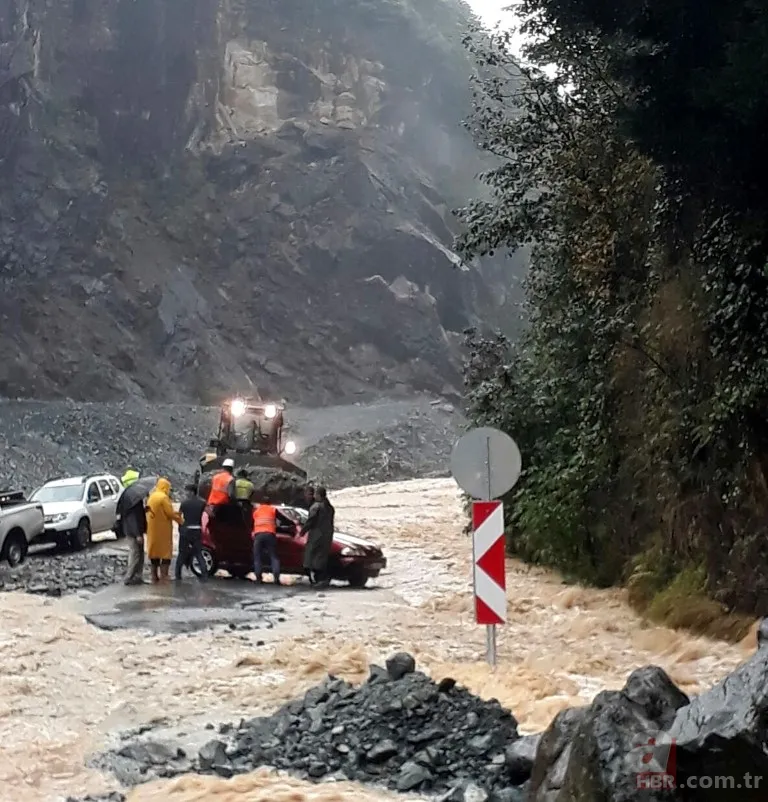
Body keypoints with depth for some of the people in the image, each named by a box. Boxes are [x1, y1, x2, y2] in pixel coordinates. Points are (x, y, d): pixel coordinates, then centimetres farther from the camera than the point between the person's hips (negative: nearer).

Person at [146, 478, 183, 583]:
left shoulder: (151, 497, 12)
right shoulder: (163, 497, -14)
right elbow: (170, 513, -16)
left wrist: (175, 514, 13)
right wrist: (180, 519, -2)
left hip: (152, 530, 8)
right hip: (163, 530, -8)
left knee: (154, 552, 14)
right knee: (165, 553, -2)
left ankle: (154, 577, 17)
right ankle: (163, 577, -7)